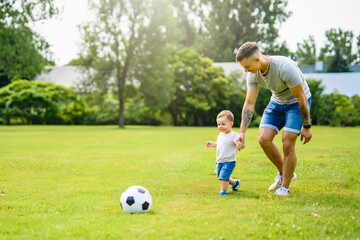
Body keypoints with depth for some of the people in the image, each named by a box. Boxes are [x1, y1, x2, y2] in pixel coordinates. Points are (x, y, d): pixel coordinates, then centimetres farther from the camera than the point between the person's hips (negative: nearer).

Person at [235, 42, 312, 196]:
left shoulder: (285, 68, -35)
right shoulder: (253, 74, -15)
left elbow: (302, 98, -25)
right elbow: (249, 103, -9)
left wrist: (306, 126, -19)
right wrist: (242, 132, -17)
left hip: (297, 102, -6)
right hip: (277, 101, 6)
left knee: (287, 144, -13)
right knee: (263, 138, -8)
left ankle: (284, 187, 2)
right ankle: (283, 173, 15)